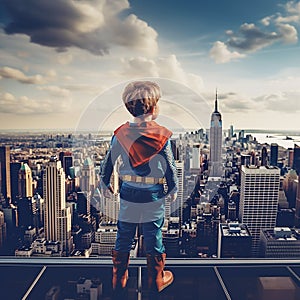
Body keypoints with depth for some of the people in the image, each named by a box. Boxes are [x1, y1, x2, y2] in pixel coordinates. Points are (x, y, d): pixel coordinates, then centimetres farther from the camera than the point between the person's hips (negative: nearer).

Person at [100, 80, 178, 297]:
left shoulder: (120, 133, -5)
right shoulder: (161, 135, -13)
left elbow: (108, 162, 2)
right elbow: (170, 167, -7)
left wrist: (106, 184, 18)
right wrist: (173, 189, 8)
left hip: (128, 194, 3)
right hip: (153, 197, -2)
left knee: (123, 240, 17)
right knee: (154, 240, 14)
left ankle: (119, 281, 34)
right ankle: (156, 281, 34)